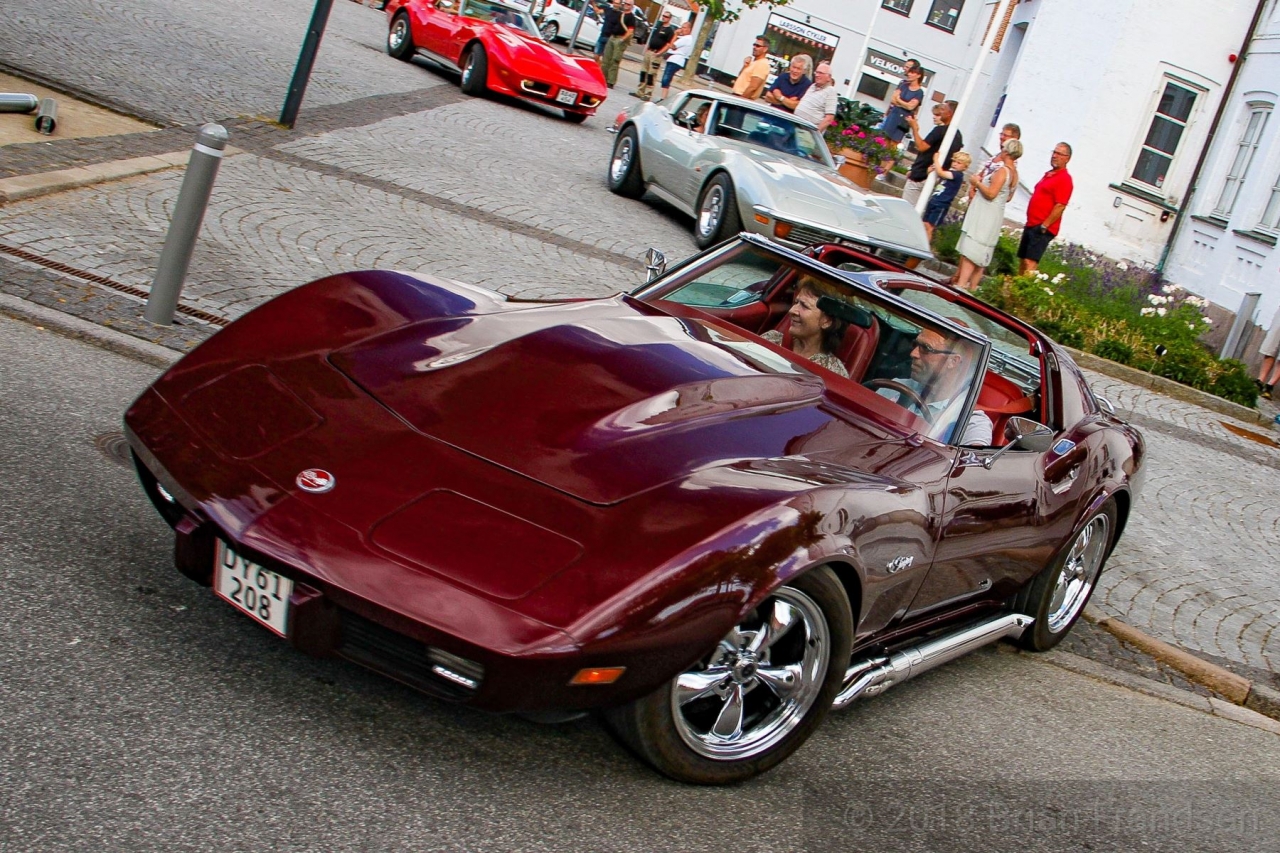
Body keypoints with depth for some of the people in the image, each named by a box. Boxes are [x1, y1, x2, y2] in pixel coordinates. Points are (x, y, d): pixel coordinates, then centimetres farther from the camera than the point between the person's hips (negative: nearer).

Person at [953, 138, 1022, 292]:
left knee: (970, 251, -12)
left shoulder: (1002, 170, -16)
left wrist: (977, 183, -8)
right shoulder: (1014, 173, 11)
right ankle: (972, 286, 18)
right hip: (996, 215, 9)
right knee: (980, 255, 13)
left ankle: (961, 285, -19)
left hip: (984, 215, -9)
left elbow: (991, 193, -24)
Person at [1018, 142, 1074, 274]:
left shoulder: (1064, 179, -11)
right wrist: (1031, 222, 18)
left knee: (1030, 262, -17)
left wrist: (1044, 226, -21)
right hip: (1032, 225, 10)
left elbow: (1060, 206, -19)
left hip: (1042, 228, -10)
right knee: (1022, 260, 13)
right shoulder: (1048, 174, 18)